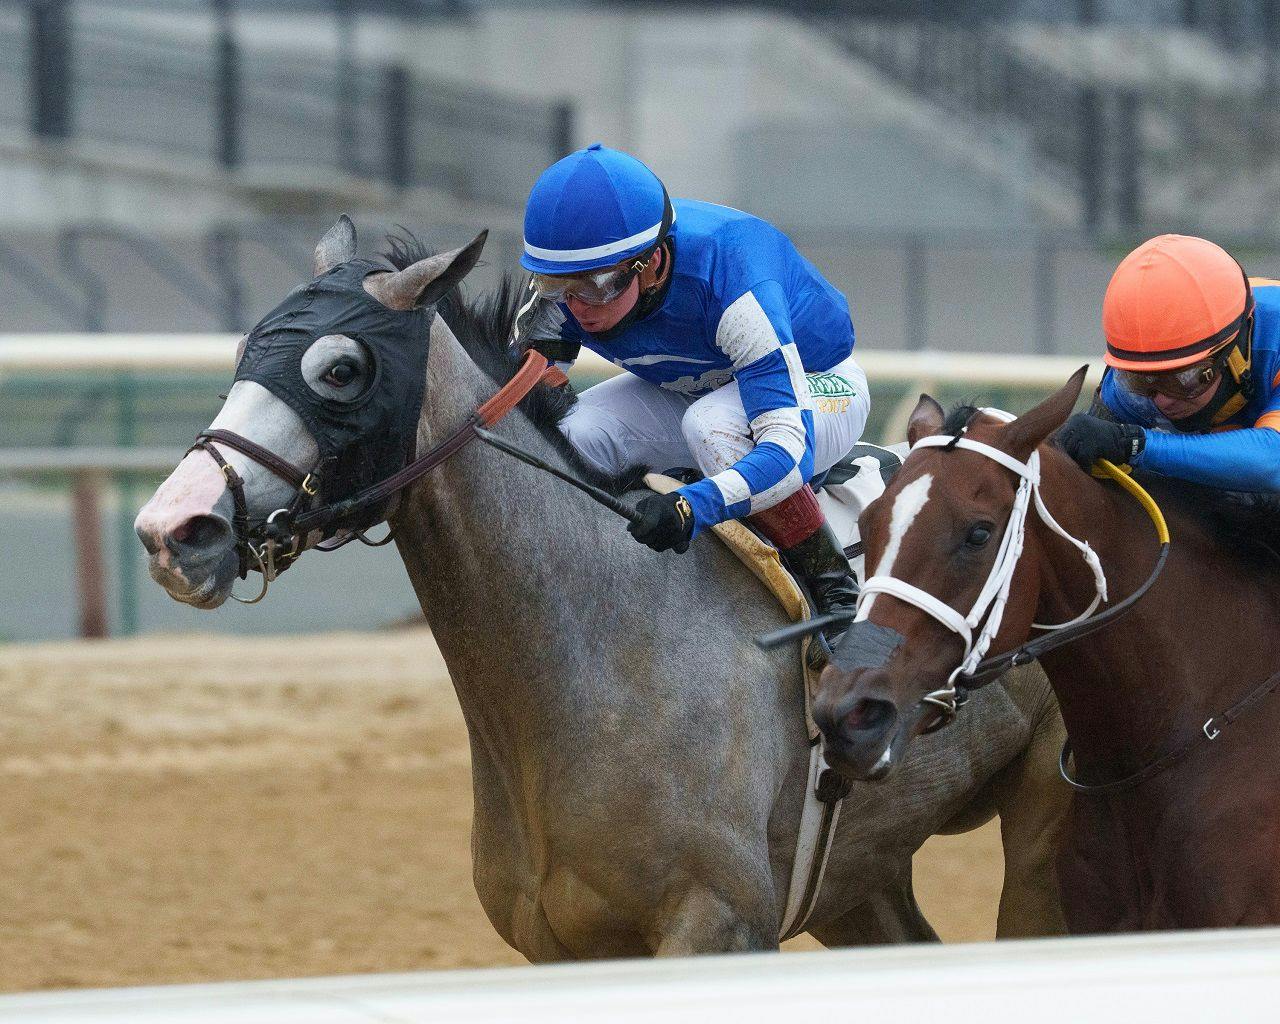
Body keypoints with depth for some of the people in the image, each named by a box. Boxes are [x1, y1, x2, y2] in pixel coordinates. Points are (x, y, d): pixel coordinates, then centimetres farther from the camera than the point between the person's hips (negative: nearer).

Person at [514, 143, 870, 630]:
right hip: (690, 391, 5)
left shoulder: (733, 283, -40)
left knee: (711, 421, -38)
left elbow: (790, 453, -46)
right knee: (570, 435, -24)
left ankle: (835, 587, -21)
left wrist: (693, 507, -63)